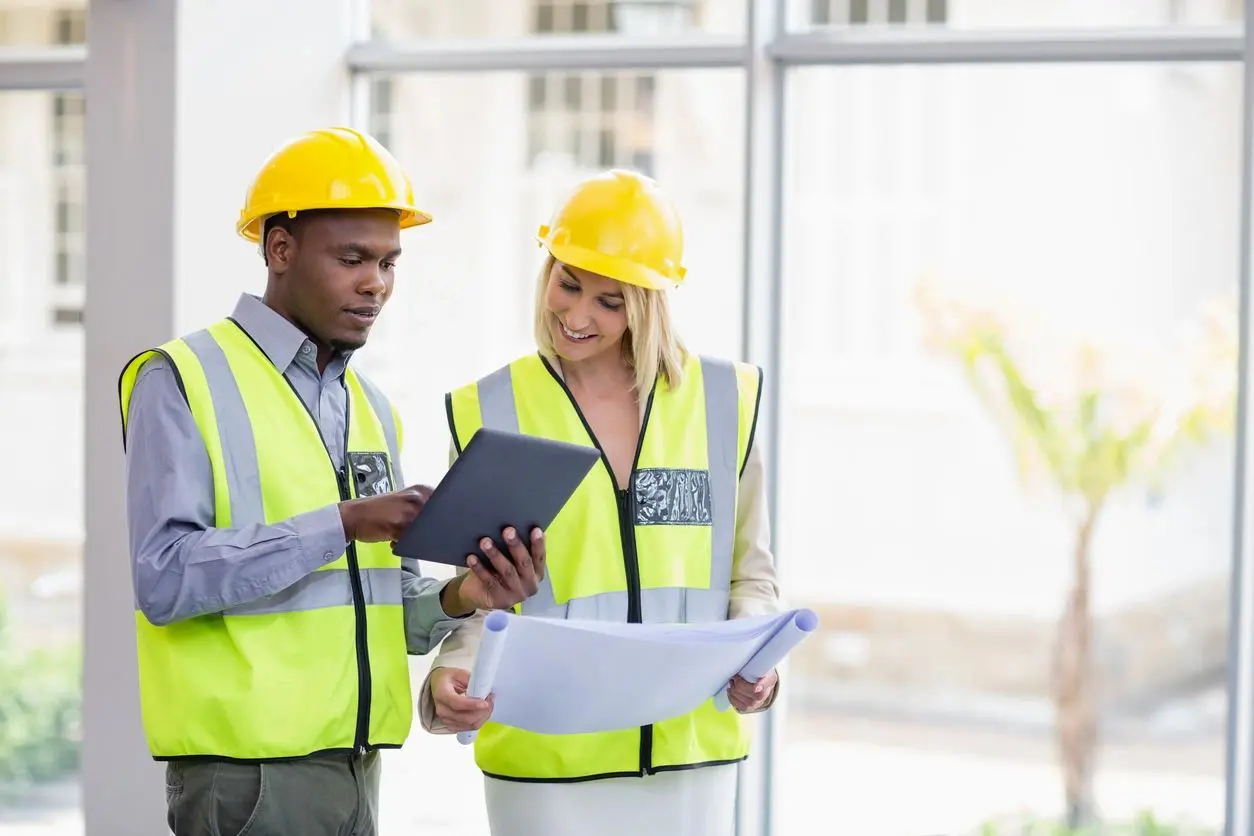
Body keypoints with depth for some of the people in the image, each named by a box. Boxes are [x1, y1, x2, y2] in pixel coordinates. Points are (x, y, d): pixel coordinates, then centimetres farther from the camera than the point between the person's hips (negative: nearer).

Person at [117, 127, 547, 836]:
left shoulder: (373, 407, 15)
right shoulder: (183, 380, -5)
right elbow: (164, 578, -17)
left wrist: (460, 597, -5)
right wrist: (341, 524, -21)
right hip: (247, 770, -6)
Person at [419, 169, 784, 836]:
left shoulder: (722, 401, 5)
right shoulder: (492, 412, 0)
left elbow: (749, 574, 11)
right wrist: (452, 672, -16)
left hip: (692, 752, 2)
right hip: (546, 758, -2)